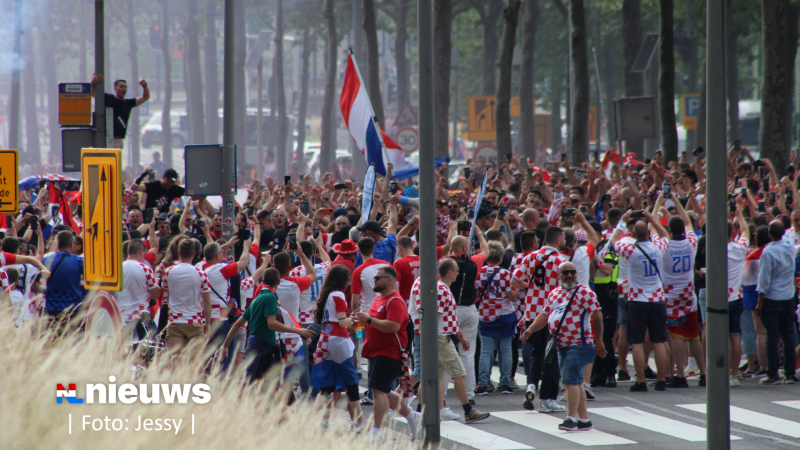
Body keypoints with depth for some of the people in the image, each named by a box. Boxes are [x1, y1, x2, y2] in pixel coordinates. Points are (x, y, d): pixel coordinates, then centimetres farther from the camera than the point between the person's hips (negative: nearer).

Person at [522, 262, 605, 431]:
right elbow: (545, 315, 17)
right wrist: (530, 329, 1)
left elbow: (597, 316, -11)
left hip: (579, 345, -8)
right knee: (574, 383, 10)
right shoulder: (554, 294, 14)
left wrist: (598, 341, -14)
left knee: (570, 380, -15)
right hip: (561, 346, 8)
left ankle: (571, 418, -14)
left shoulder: (584, 292, -9)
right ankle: (584, 419, 16)